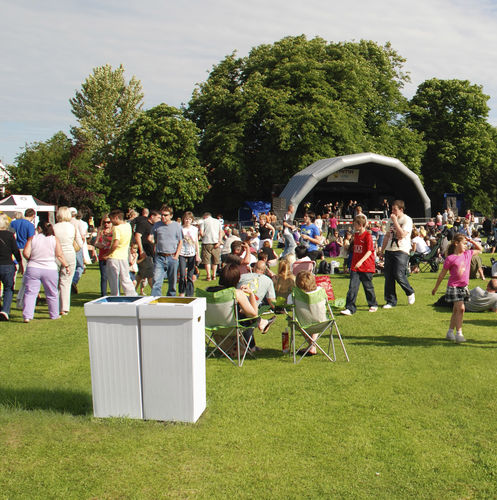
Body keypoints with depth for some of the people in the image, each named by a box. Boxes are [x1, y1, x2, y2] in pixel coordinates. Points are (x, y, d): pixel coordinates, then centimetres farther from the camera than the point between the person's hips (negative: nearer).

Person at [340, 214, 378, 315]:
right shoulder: (356, 235, 12)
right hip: (355, 267, 6)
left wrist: (361, 261, -29)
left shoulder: (368, 236, -12)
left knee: (368, 287, 8)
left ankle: (373, 305, 28)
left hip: (366, 267, -6)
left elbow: (369, 251, -18)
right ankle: (350, 308, -6)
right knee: (352, 287, -4)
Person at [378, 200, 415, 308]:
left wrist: (395, 221, -16)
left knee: (398, 275, -14)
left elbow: (402, 234, -19)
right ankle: (391, 301, 11)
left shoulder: (407, 220, -5)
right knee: (388, 276, 2)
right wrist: (382, 250, 20)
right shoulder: (391, 219, 16)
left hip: (401, 251, -7)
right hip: (389, 250, 7)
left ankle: (410, 292, 14)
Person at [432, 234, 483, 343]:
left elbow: (479, 249, 25)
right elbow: (442, 274, -4)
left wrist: (471, 240, 8)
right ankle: (459, 333, -11)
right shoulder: (450, 258, -11)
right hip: (454, 286, -6)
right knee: (460, 308, -15)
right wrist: (436, 288, 1)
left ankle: (450, 332, 20)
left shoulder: (467, 254, 6)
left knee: (456, 310, 11)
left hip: (464, 287, 6)